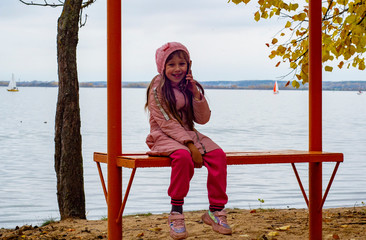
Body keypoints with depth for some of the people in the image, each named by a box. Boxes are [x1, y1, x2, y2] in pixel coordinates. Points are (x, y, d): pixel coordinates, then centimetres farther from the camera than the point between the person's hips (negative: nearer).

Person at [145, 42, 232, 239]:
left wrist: (197, 94, -11)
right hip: (164, 137, -6)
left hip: (188, 134, 6)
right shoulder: (158, 89, -8)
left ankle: (215, 210, -12)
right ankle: (176, 213, -27)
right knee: (183, 156, -38)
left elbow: (202, 119, 4)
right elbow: (167, 122, -17)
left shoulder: (189, 87, 9)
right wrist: (190, 145, -25)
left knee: (218, 155, -20)